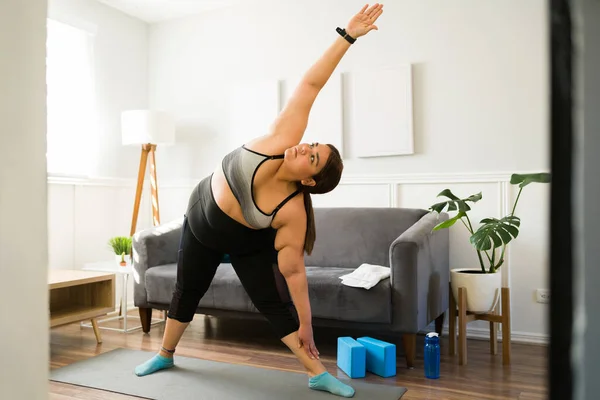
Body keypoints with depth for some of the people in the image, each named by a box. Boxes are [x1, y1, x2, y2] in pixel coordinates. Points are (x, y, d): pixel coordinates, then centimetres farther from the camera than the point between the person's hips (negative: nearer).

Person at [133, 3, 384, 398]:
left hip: (248, 246, -3)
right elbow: (310, 85, -32)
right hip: (201, 225, 3)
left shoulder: (293, 212, -33)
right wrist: (346, 37, -37)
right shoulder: (281, 141, -31)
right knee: (186, 292, 17)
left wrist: (305, 326, -24)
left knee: (275, 305, -10)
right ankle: (165, 355, 42)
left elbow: (294, 270, -26)